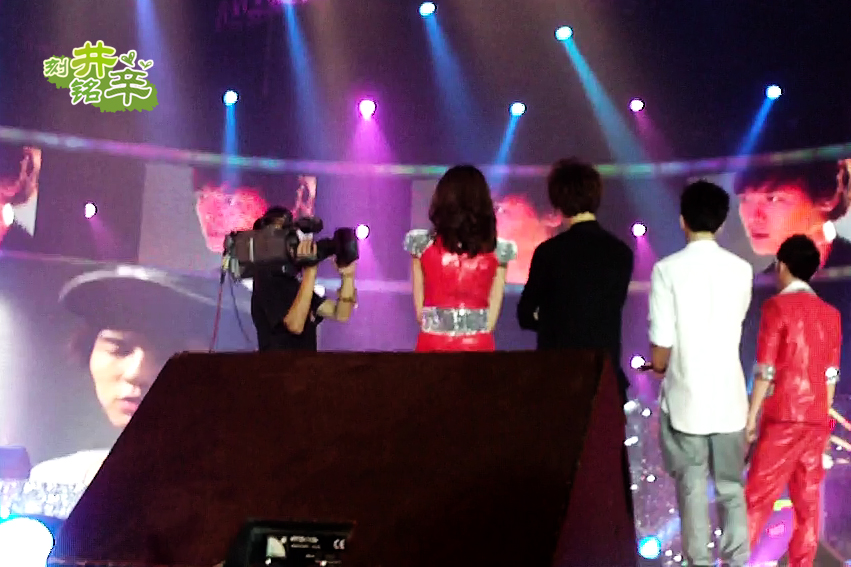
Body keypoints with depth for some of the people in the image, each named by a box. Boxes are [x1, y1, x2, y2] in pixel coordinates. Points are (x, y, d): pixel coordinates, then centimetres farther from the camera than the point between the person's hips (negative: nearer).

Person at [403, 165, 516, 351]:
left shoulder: (422, 244, -1)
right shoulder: (497, 250, -1)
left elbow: (419, 309, 3)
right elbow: (493, 312, 2)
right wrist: (474, 338, 12)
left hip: (433, 345, 0)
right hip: (478, 346, 0)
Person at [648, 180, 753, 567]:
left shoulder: (667, 269, -9)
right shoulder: (741, 269, 0)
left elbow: (661, 345, -11)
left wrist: (659, 367, 12)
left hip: (685, 398, -2)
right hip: (729, 397, 2)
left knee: (692, 490, 5)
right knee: (731, 487, 11)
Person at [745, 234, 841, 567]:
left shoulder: (777, 307, -8)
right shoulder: (831, 314, 9)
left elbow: (766, 370, -10)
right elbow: (831, 375, 10)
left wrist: (751, 416, -5)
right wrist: (823, 419, 17)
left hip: (783, 417, -5)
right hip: (817, 418, 5)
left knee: (759, 494, -3)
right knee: (808, 497, 8)